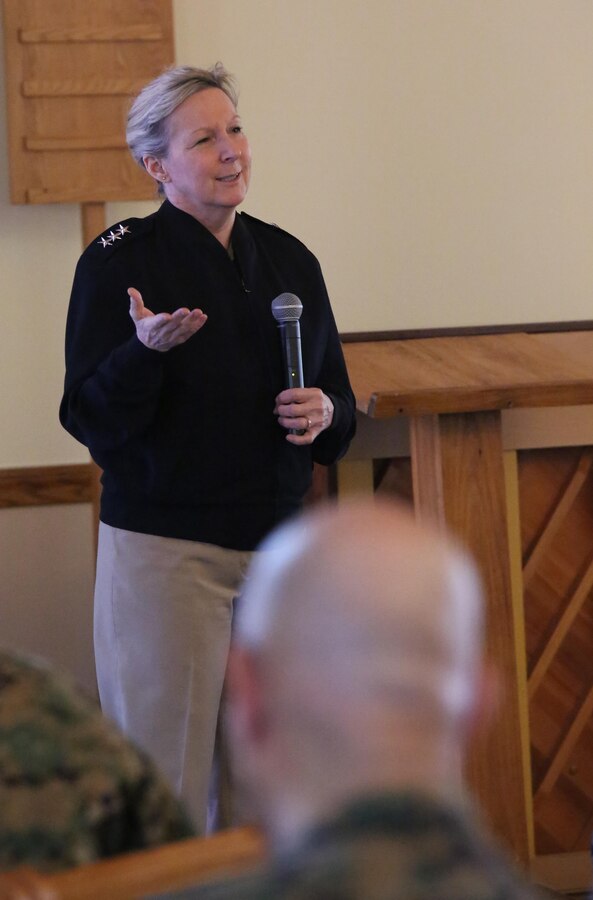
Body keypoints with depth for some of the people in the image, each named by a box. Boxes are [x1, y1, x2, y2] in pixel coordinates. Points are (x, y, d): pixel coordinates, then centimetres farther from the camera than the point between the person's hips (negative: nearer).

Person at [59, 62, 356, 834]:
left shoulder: (289, 260, 10)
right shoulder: (118, 262, -6)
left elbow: (339, 405, 17)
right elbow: (90, 421, -10)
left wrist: (323, 414, -5)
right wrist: (145, 350, -27)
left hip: (279, 542, 5)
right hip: (165, 551, -5)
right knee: (166, 779, -2)